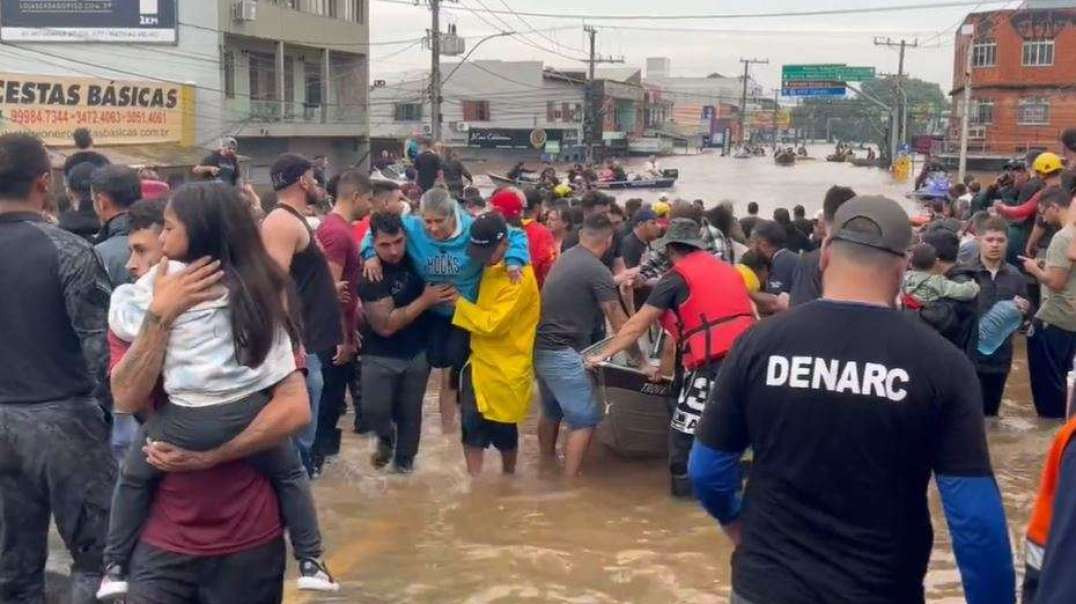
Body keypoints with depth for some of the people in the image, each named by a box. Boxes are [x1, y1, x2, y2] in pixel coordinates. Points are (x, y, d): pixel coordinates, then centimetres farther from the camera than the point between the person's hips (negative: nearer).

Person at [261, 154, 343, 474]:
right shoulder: (283, 222, -15)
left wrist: (336, 335, 25)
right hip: (300, 344, -10)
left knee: (303, 431, 16)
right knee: (300, 434, -5)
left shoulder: (296, 220, 17)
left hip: (311, 341, 10)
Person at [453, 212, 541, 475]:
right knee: (471, 427, 2)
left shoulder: (520, 277, -21)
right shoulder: (490, 268, 5)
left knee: (503, 431, 10)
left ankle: (509, 479, 34)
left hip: (505, 367, -7)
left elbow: (493, 323, -24)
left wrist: (459, 303, -16)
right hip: (479, 361, 7)